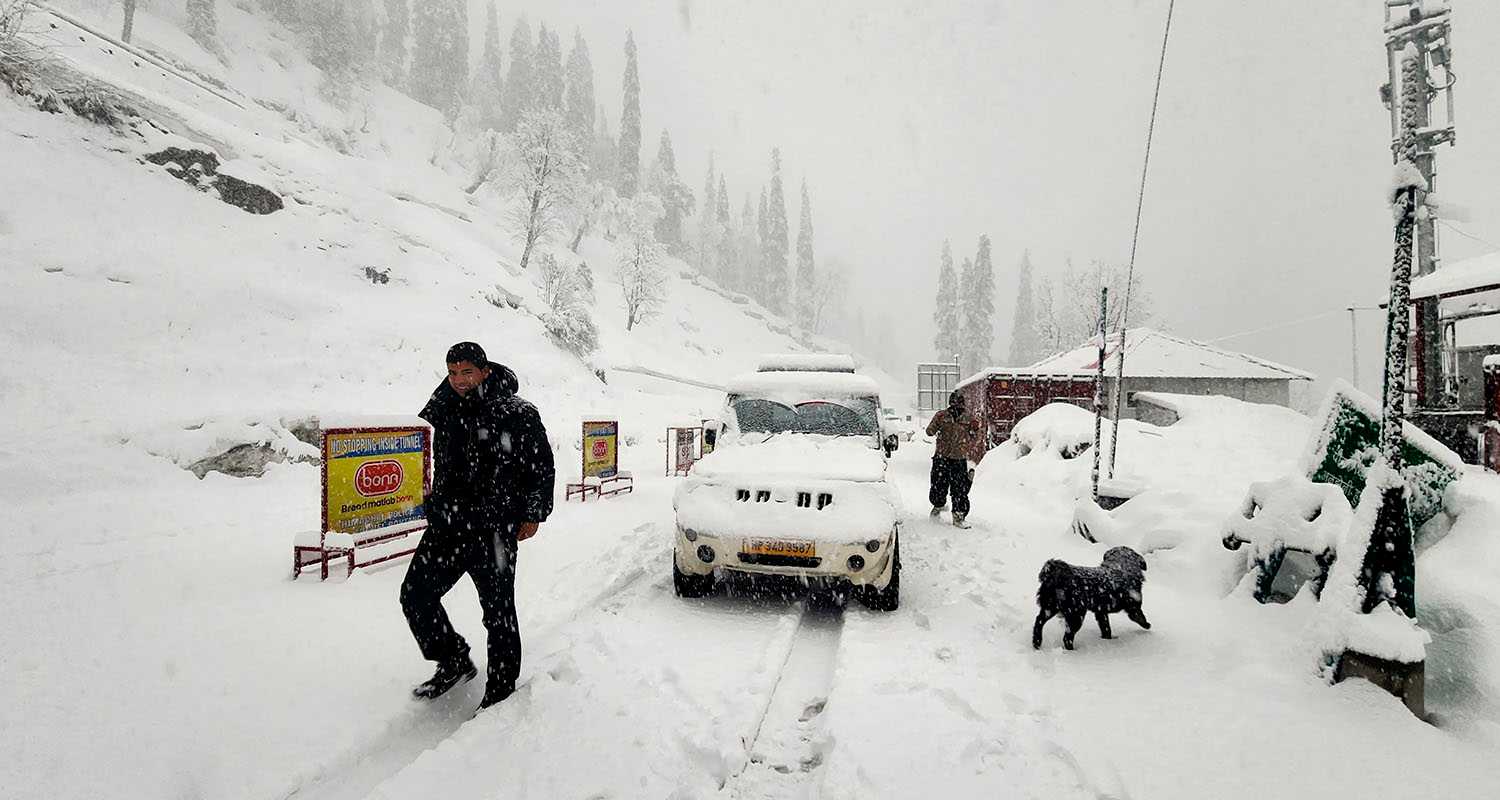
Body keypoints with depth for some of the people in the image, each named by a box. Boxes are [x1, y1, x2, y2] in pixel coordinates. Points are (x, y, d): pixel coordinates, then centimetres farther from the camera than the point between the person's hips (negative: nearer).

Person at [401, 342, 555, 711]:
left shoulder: (517, 414, -10)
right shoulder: (444, 408, 6)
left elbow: (542, 467, -4)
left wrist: (533, 514, -5)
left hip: (494, 530, -6)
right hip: (446, 525, 6)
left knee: (499, 611, 3)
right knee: (415, 595, 7)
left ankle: (501, 692, 19)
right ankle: (454, 660, 28)